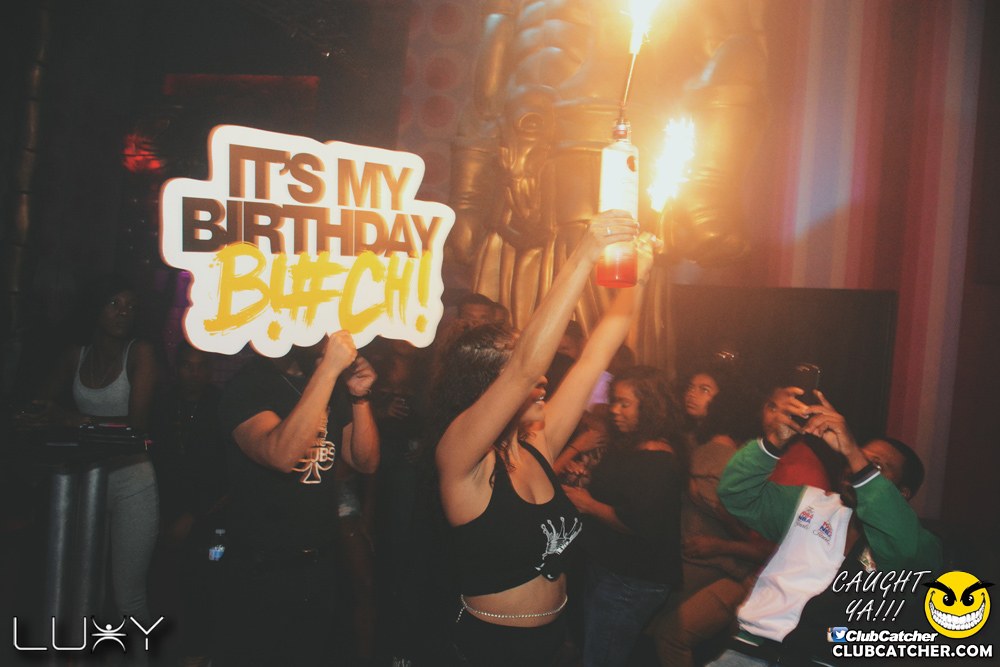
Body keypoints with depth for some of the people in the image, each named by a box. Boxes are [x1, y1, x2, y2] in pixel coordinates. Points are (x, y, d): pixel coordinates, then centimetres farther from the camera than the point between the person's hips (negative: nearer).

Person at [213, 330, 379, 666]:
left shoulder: (332, 385, 3)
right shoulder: (247, 385, -16)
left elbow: (366, 461, 1)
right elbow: (281, 455, -34)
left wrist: (359, 397, -15)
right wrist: (329, 369, -34)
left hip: (319, 562, 6)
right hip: (260, 571, -5)